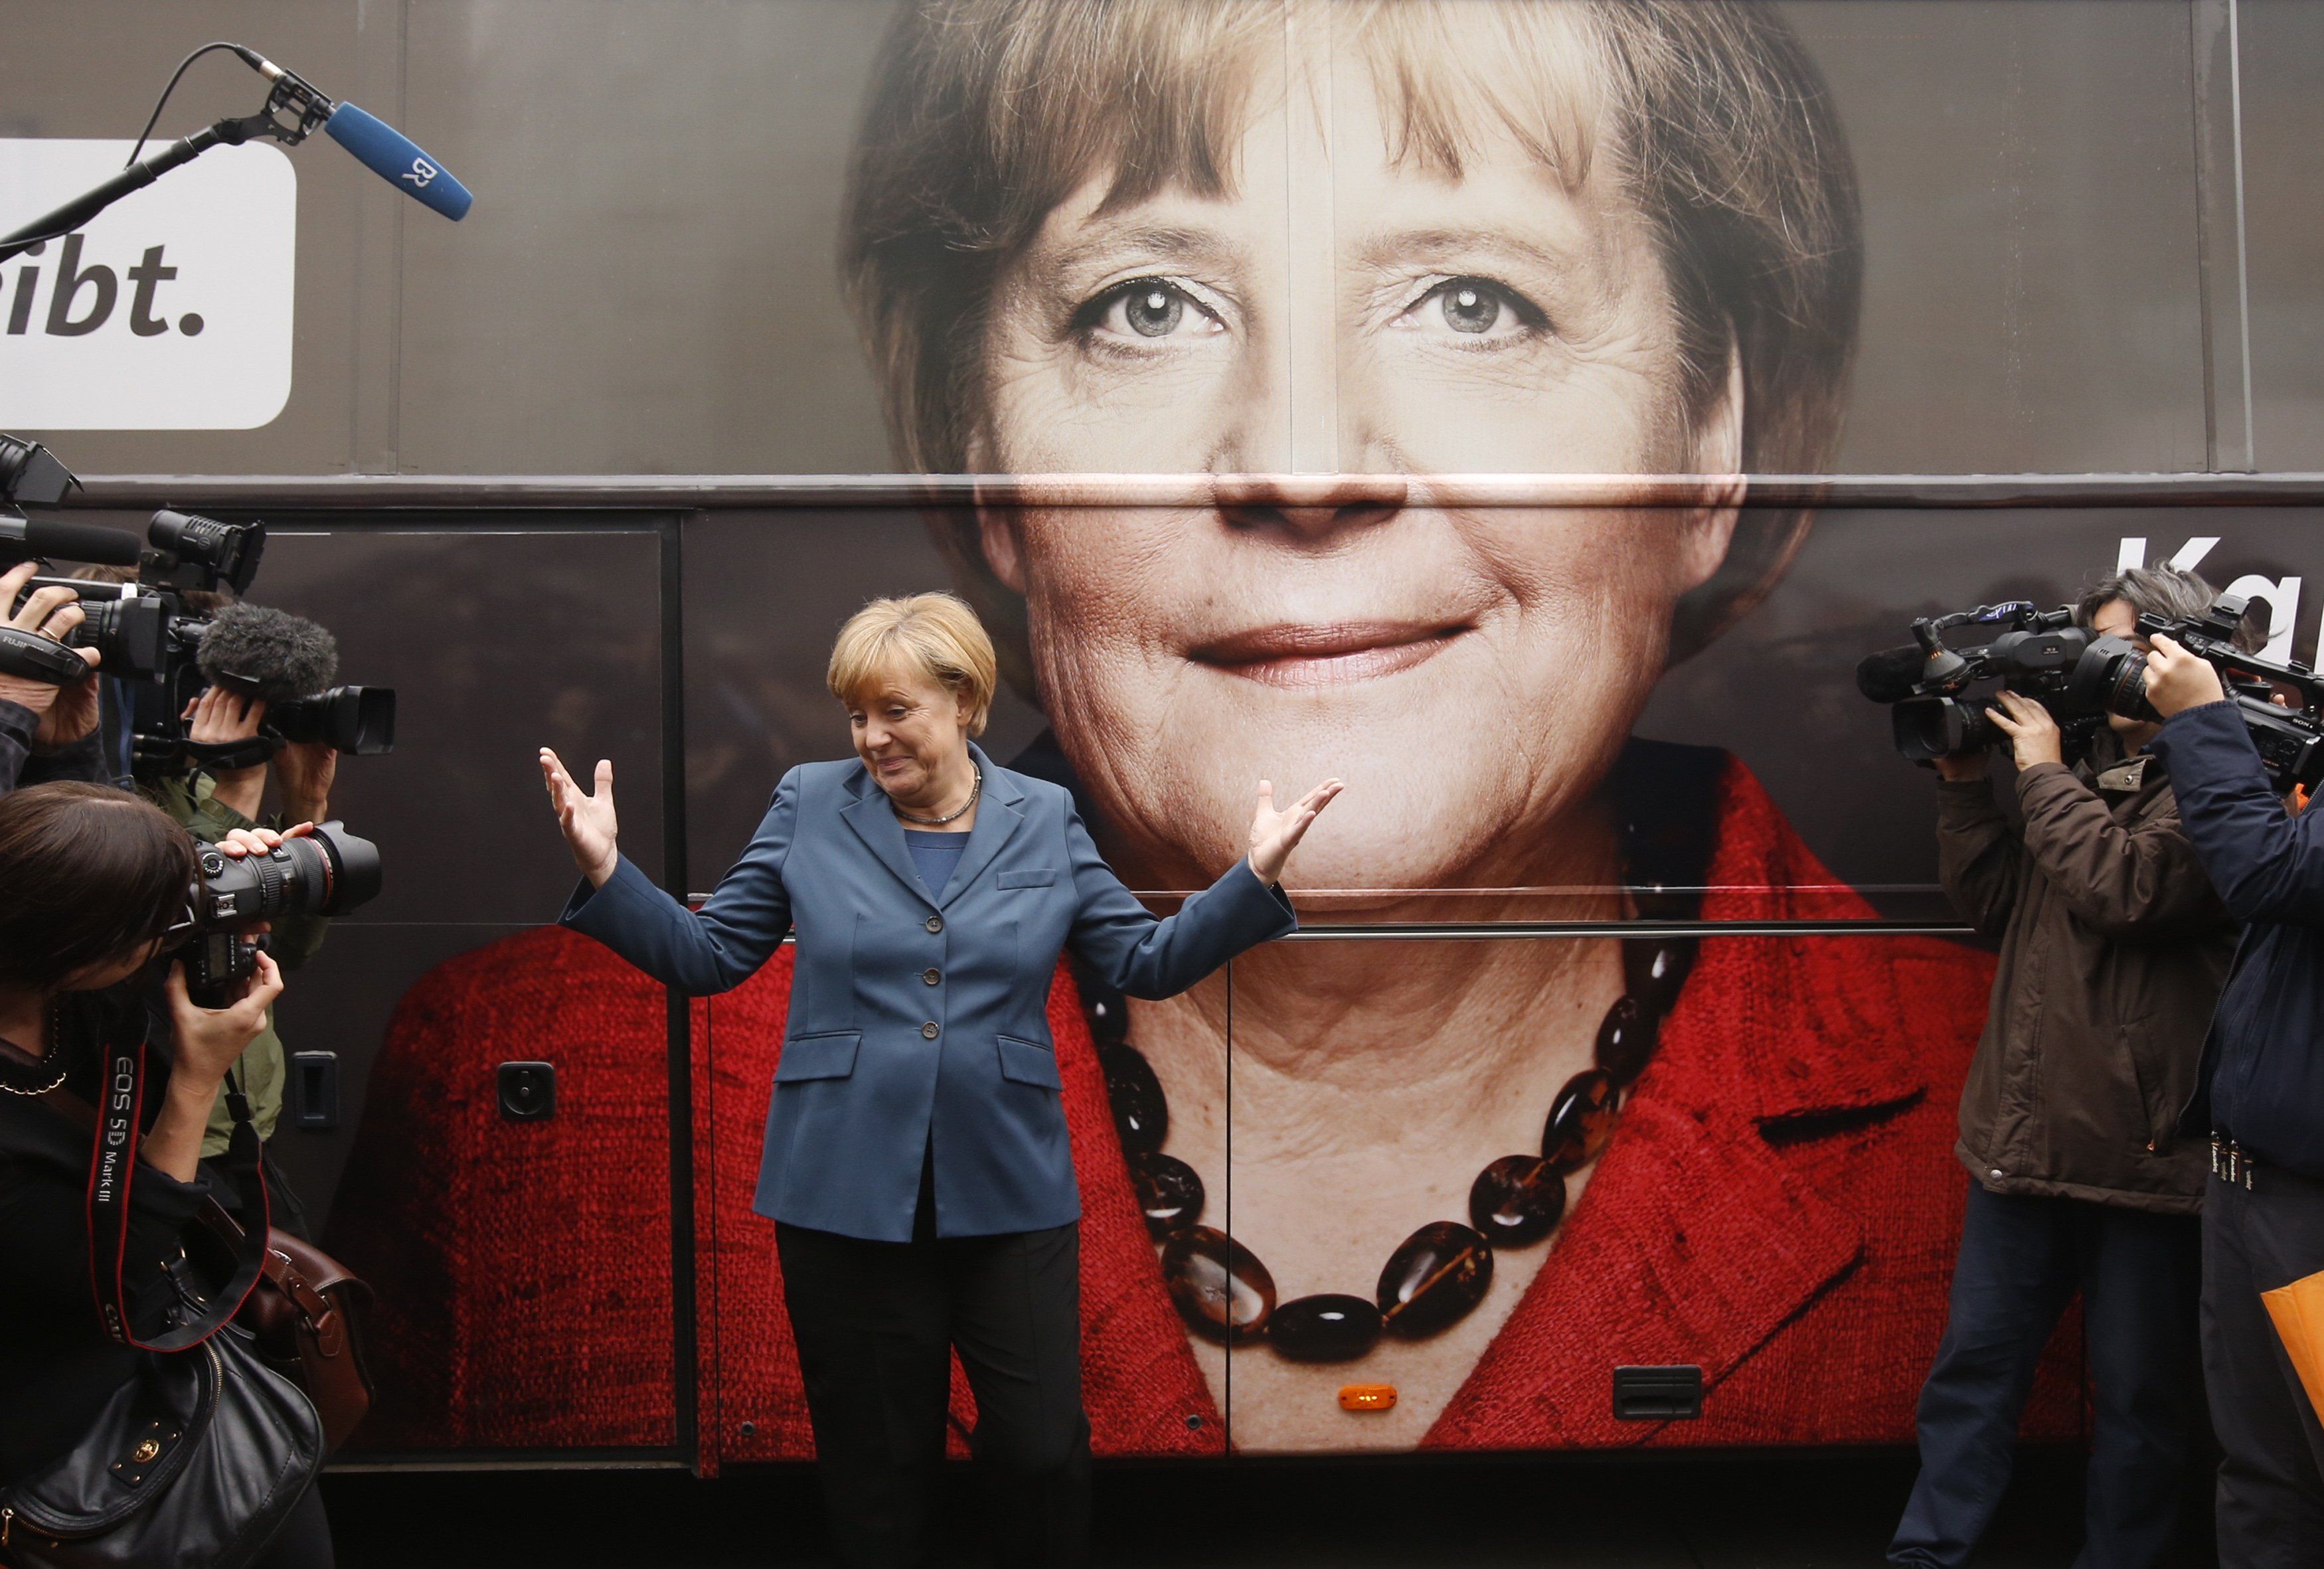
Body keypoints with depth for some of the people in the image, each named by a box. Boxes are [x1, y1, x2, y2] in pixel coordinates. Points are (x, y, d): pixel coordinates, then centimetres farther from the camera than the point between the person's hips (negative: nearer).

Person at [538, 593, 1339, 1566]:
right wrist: (605, 872, -11)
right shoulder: (810, 806, 1)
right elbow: (709, 955, 3)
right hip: (846, 1196, 0)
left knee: (1044, 1451, 6)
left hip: (1009, 1195, 0)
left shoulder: (1045, 820, 3)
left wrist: (1255, 876, -9)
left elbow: (1149, 962, 3)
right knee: (877, 1465, 13)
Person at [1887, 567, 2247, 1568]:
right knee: (1974, 1366, 12)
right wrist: (1966, 787, 4)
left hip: (2144, 1148, -7)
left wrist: (2043, 772, -11)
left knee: (2138, 1393, 8)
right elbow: (1992, 905, 14)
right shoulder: (2091, 767, 14)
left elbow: (2126, 888, -22)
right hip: (2025, 1135, 7)